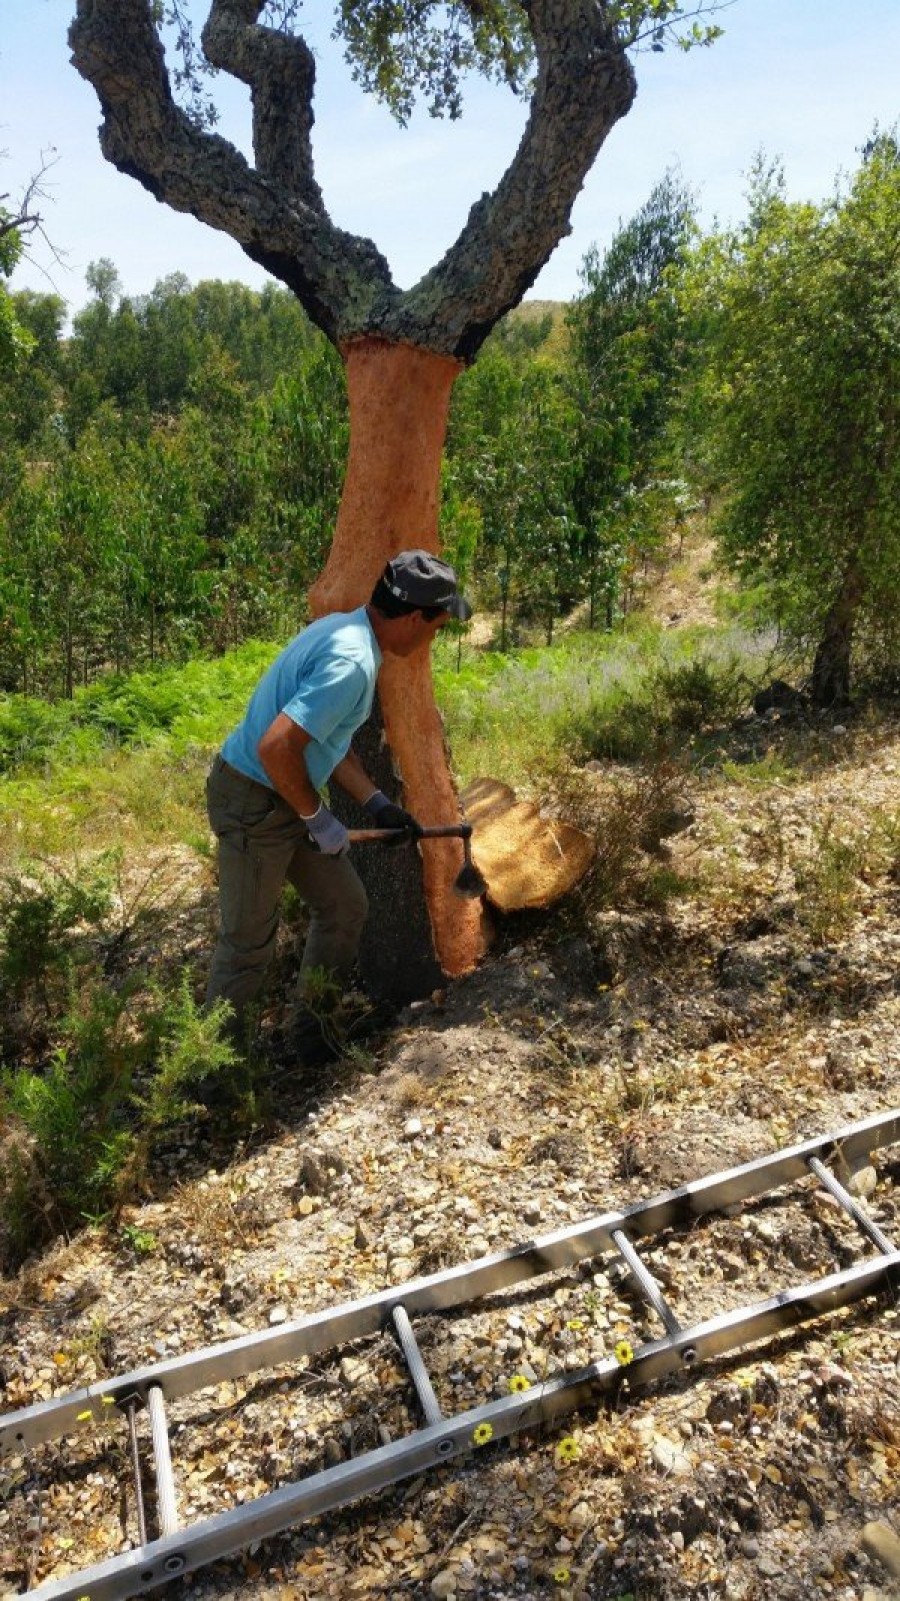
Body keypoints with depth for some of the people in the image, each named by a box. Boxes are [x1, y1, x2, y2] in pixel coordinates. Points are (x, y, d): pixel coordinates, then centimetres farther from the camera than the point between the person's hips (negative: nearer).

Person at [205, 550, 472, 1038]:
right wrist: (319, 819, -18)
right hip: (254, 801, -10)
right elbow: (276, 747, -33)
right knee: (248, 942, 4)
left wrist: (375, 803, 12)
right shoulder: (352, 662, -27)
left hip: (289, 796, 10)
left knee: (345, 907, 16)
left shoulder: (348, 628, 6)